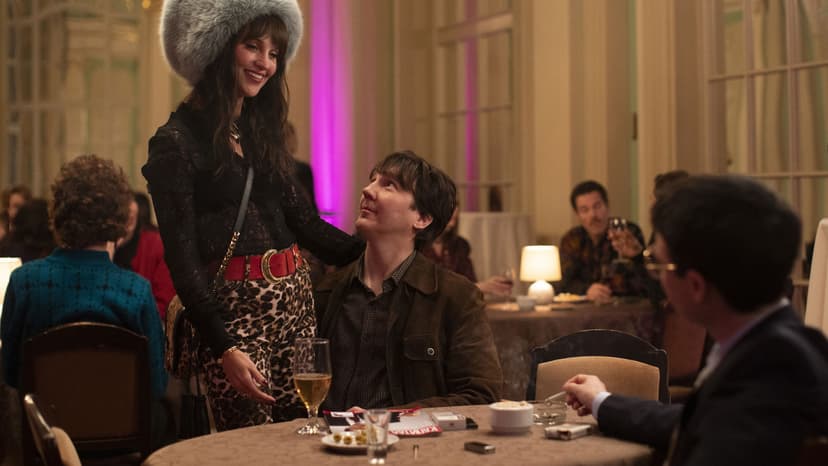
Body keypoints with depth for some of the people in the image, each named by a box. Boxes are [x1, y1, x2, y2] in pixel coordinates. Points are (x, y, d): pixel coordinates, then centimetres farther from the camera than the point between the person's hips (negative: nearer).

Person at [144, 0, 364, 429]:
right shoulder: (176, 141, -7)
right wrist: (223, 347, -15)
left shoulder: (262, 130, 15)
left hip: (296, 297, 7)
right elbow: (182, 257, -10)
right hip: (235, 308, -6)